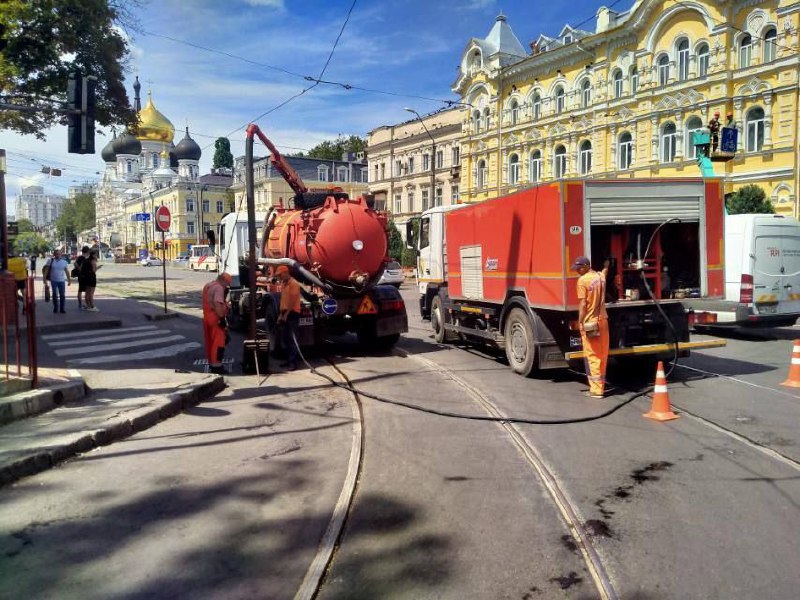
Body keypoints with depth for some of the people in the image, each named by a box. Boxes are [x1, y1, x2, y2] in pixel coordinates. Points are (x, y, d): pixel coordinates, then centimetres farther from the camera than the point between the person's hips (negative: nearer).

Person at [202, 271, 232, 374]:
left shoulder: (207, 285, 13)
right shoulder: (218, 288, -17)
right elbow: (218, 304, -29)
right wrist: (222, 318, -27)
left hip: (206, 317, 9)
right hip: (216, 319, -9)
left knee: (209, 342, 15)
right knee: (218, 342, -4)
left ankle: (211, 363, 24)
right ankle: (216, 366, -2)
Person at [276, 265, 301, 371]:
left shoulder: (293, 283, -11)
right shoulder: (283, 283, 16)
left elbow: (293, 301, -17)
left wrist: (286, 314, -18)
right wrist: (281, 314, 12)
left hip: (292, 313, -9)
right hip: (285, 313, 9)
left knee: (292, 338, -9)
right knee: (286, 338, 11)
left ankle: (293, 362, -9)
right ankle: (288, 360, 18)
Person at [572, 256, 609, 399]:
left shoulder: (582, 280, -13)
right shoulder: (600, 276, 8)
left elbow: (582, 304, -17)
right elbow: (605, 270, 35)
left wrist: (580, 323, -14)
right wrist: (607, 263, 55)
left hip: (590, 322, -7)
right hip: (602, 320, 7)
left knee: (592, 356, -4)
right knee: (602, 355, 13)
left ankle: (596, 389, -5)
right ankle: (601, 384, 23)